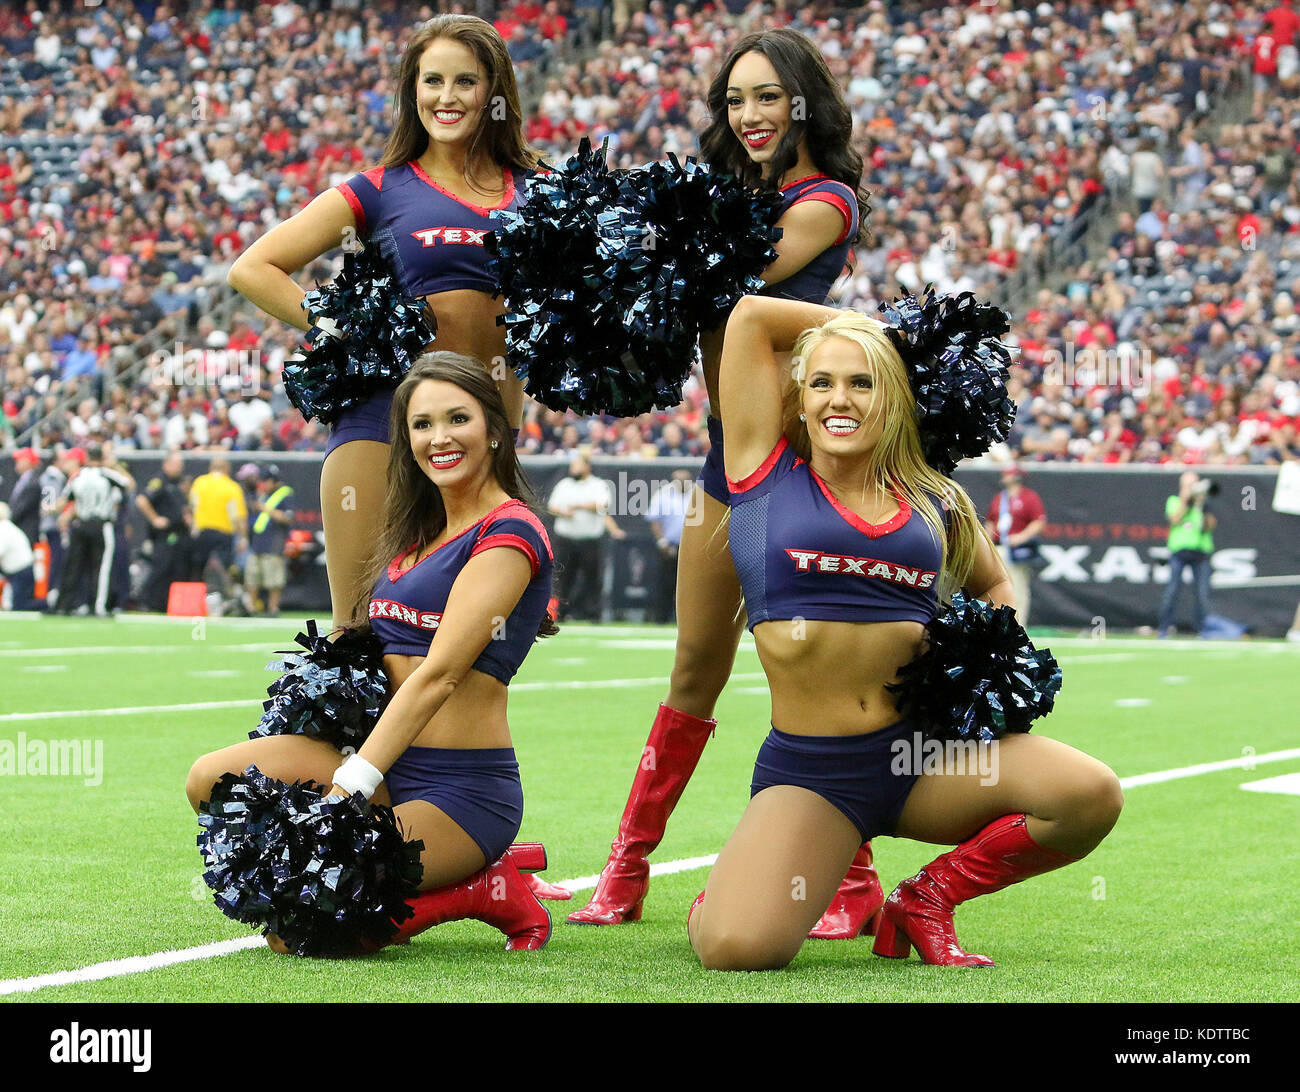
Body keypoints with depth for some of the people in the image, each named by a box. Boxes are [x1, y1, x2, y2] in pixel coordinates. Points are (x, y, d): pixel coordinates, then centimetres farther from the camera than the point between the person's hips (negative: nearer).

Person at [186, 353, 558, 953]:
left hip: (462, 790, -9)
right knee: (214, 780, -11)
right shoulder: (419, 532, 19)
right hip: (389, 761, 9)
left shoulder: (509, 534, -8)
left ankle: (484, 892, -1)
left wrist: (349, 789, -21)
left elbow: (438, 675, -16)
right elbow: (378, 658, 15)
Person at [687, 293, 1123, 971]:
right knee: (737, 948, -26)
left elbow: (992, 585, 31)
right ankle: (725, 893, 15)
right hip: (808, 774, -3)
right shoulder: (769, 475, 3)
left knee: (1092, 795, -21)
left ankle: (927, 899, 5)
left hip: (924, 755, 3)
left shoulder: (932, 503, 11)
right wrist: (878, 328, 13)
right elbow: (752, 316, 3)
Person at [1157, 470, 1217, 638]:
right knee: (1172, 590, -11)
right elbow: (1175, 520, -4)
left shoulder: (1204, 503, 15)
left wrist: (1201, 505, -7)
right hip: (1179, 550, -1)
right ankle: (1164, 629, -5)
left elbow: (1211, 526, 1)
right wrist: (1184, 500, -5)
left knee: (1203, 593, -7)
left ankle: (1203, 629, 1)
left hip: (1202, 550, 1)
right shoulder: (1174, 501, 14)